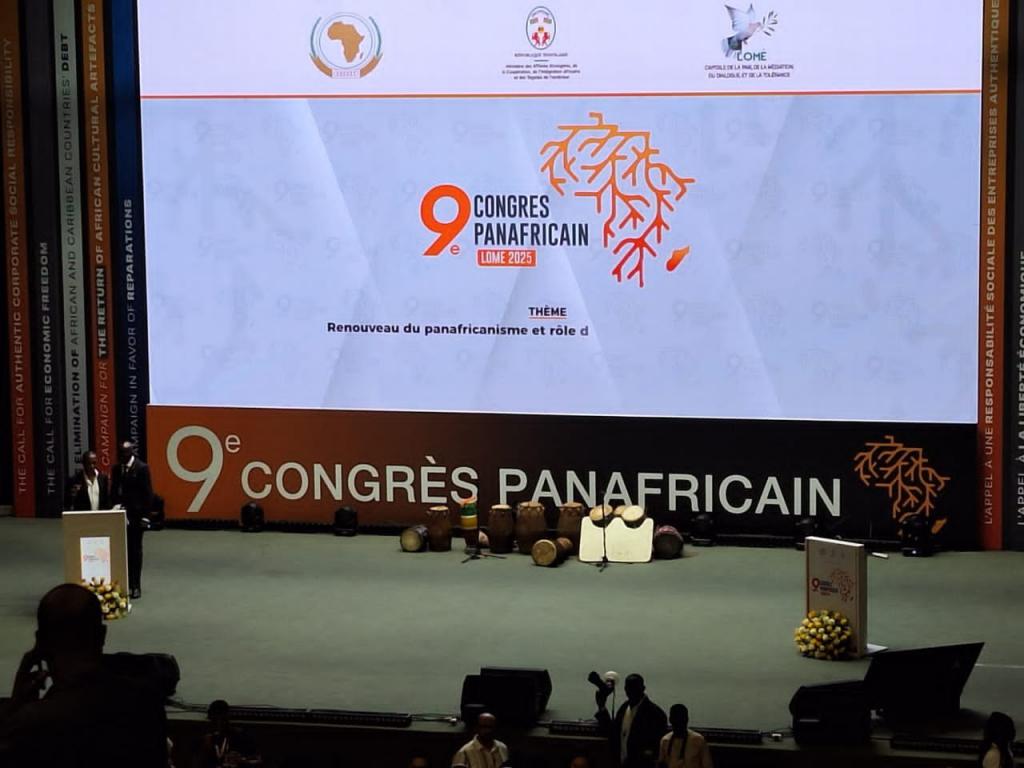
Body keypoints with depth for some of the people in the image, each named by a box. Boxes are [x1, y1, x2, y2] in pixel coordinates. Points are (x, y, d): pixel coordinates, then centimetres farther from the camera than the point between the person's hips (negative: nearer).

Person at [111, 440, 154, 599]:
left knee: (135, 550, 1)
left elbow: (147, 493, -8)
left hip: (135, 515, -4)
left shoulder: (142, 468, -6)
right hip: (120, 515, 4)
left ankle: (135, 586, 7)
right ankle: (125, 583, 5)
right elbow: (113, 492, 16)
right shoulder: (117, 469, 11)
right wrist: (115, 506, 1)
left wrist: (145, 514, -11)